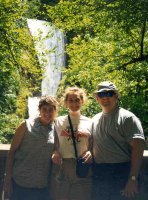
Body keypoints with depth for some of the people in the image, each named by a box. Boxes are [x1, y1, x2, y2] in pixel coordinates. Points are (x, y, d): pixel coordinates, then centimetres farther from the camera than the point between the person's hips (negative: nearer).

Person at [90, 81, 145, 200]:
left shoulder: (127, 117, -7)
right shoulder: (95, 119, 14)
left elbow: (138, 147, -15)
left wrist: (133, 179, -21)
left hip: (121, 173, -6)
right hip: (98, 173, 6)